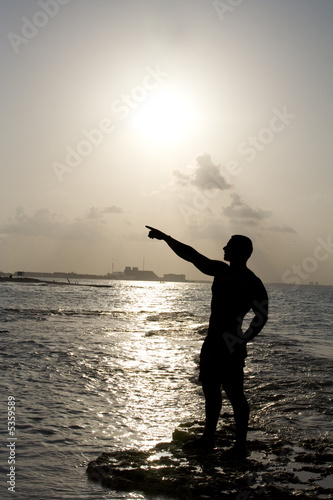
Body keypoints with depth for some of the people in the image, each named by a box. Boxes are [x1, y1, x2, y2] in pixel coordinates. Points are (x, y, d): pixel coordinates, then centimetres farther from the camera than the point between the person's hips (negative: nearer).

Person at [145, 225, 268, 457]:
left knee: (235, 395, -2)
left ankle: (241, 445, 9)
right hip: (213, 342, 9)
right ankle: (208, 438, 29)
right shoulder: (221, 270, 9)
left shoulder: (251, 283, -13)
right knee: (210, 390, 16)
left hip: (230, 346, -9)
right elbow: (191, 255, 13)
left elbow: (261, 316, -16)